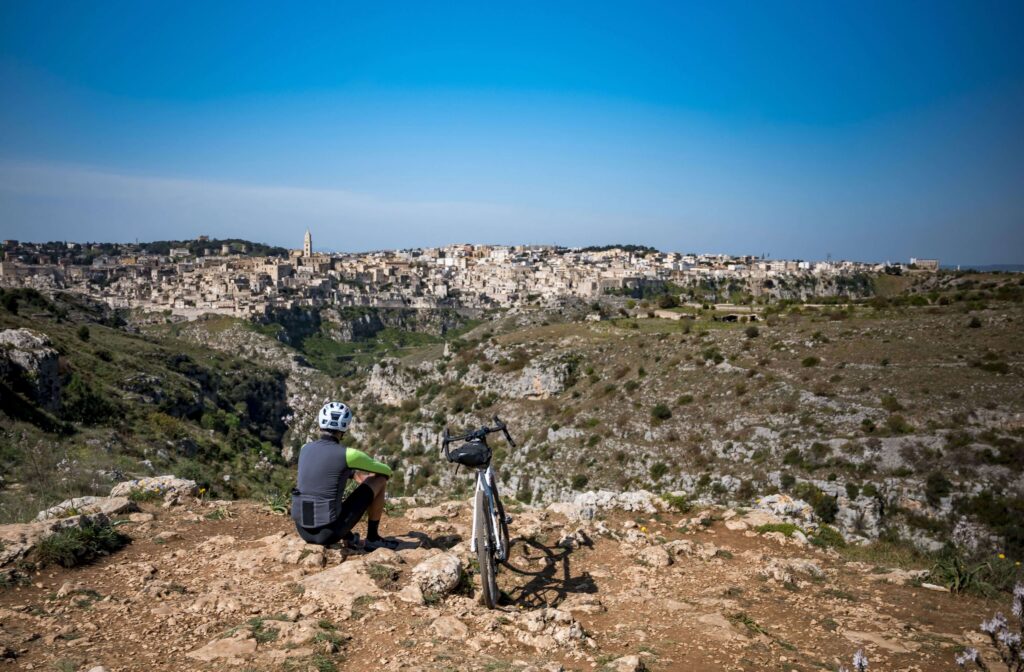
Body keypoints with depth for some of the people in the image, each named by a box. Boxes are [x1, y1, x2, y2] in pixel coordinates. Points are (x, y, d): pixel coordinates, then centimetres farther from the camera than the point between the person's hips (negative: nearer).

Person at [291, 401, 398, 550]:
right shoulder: (347, 454, -11)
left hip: (303, 532, 6)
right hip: (331, 532, -5)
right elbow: (387, 471, 7)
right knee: (379, 479, 7)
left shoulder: (305, 449, 6)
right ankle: (373, 538, 18)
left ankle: (347, 537, 37)